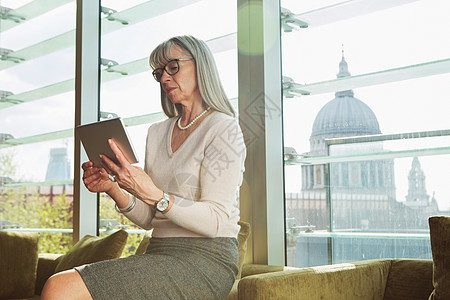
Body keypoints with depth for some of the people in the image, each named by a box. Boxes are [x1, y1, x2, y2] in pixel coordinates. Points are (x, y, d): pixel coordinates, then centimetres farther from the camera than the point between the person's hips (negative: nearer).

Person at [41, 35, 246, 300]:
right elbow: (148, 219, 15)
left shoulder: (223, 128, -3)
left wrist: (153, 195, -24)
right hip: (159, 253, 6)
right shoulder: (157, 132, 18)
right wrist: (113, 188, -3)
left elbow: (216, 221, -13)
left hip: (204, 260, -6)